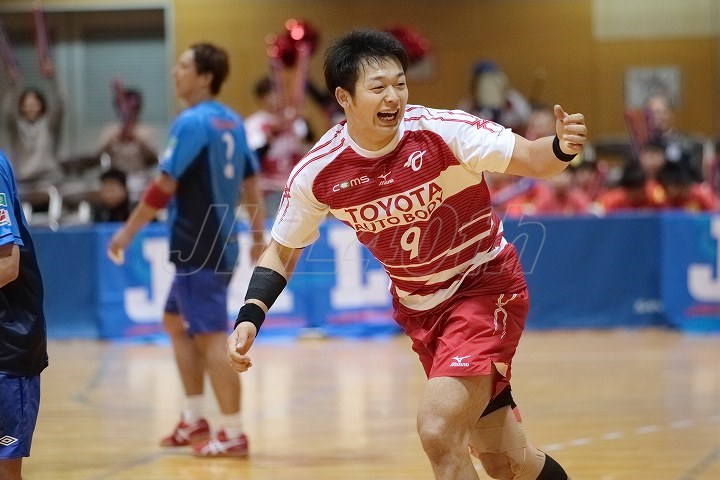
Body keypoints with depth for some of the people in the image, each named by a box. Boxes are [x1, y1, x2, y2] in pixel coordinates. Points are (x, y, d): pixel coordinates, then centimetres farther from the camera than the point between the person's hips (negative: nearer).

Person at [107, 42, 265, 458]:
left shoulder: (192, 123, -15)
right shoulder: (233, 122, 11)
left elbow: (163, 187, -17)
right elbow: (251, 185, 15)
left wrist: (127, 232, -9)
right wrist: (260, 238, 22)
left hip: (197, 247, -9)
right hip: (221, 242, 9)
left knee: (211, 338, -6)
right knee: (177, 321, 21)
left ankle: (233, 435, -5)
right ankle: (194, 419, 22)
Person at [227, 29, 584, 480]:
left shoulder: (440, 130, -22)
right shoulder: (318, 172, -12)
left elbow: (531, 159, -23)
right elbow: (282, 250, 2)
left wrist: (561, 147, -46)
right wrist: (249, 318, -12)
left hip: (485, 286, -4)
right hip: (419, 307, 4)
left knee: (438, 432, -22)